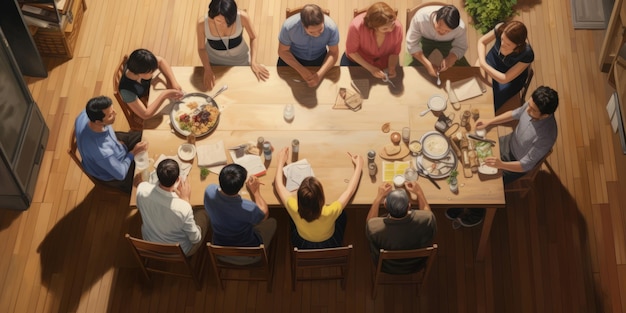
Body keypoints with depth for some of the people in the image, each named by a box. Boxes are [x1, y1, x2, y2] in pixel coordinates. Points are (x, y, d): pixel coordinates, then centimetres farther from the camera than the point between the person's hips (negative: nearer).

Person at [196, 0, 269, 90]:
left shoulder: (242, 17, -34)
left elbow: (253, 38, -14)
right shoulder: (202, 23, -32)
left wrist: (253, 62, -22)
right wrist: (207, 70, -27)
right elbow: (201, 48, -15)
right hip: (214, 62, 0)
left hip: (240, 60, 0)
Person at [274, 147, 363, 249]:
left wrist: (281, 161, -6)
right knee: (342, 214, 23)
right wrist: (359, 165, -11)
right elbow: (350, 190, -25)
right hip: (330, 246, -1)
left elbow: (278, 184, -20)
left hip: (302, 246, 1)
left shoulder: (295, 209, -38)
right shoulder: (330, 213, -42)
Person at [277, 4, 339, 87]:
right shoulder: (289, 26, -32)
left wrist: (320, 74, -31)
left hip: (319, 59, 0)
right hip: (292, 58, 0)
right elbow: (283, 51, -16)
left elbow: (333, 53, -16)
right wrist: (301, 70, -28)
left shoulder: (331, 27, -30)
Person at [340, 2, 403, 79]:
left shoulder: (397, 27, -30)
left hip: (384, 63, 1)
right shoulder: (357, 26, -36)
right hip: (357, 61, -1)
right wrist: (371, 69, -26)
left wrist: (391, 68, -30)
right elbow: (351, 51, -19)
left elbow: (394, 53, -12)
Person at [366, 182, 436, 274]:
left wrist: (379, 196, -6)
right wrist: (419, 192, -1)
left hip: (386, 268, -1)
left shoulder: (375, 227, -39)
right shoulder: (426, 220, -38)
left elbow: (369, 221, -10)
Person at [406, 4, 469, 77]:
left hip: (448, 42, 1)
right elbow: (412, 44, -29)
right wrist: (428, 65, -38)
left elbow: (460, 48, -17)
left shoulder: (460, 27, -35)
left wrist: (449, 60, -40)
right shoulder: (420, 18, -41)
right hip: (424, 39, -1)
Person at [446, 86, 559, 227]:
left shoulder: (546, 136, -41)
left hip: (518, 164, -6)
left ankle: (477, 213, 26)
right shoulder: (532, 105, -23)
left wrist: (501, 165, -45)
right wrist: (489, 121, -9)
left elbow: (526, 165, -30)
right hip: (509, 142, 6)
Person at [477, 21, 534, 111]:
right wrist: (481, 62, -24)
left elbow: (505, 79, -29)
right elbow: (482, 42, -9)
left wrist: (484, 66, -32)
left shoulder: (527, 54, -35)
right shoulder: (500, 29, -29)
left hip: (511, 79, -3)